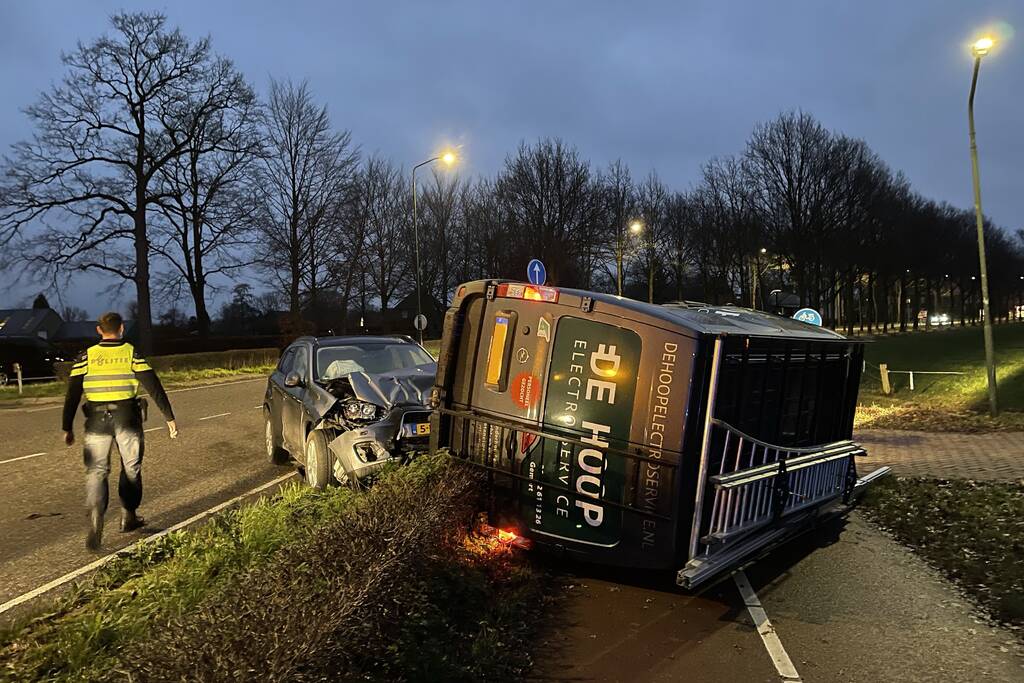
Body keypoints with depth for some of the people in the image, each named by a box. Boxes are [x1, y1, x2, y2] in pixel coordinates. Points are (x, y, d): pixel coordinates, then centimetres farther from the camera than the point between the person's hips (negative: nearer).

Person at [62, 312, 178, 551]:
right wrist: (169, 418, -1)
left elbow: (72, 394, 0)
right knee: (131, 468, 17)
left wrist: (68, 428, 7)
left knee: (96, 472, 4)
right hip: (127, 419, 0)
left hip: (97, 420, 0)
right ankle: (129, 516, 27)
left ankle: (96, 518, -18)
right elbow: (154, 387, -5)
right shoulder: (132, 354, 0)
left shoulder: (87, 357, 2)